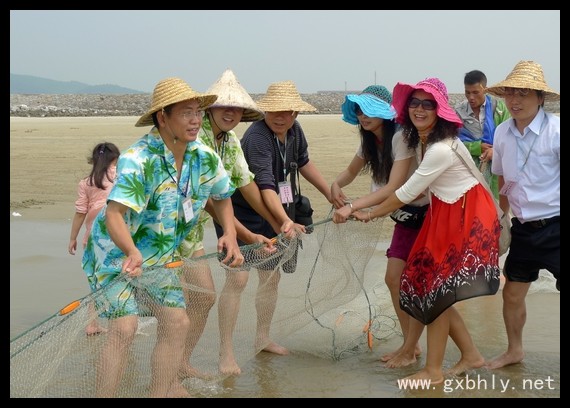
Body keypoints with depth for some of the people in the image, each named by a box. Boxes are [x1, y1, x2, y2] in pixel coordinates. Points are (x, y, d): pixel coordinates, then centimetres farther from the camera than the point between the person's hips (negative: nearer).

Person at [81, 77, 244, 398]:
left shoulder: (205, 157, -7)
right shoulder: (138, 159, -28)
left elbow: (222, 196, 12)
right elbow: (114, 214, -39)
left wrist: (230, 235, -5)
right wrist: (131, 253, -57)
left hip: (160, 254, 7)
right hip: (118, 251, -6)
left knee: (178, 323, 4)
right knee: (124, 328, -18)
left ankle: (163, 390, 20)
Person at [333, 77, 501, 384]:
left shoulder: (442, 149, -25)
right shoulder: (420, 139, 4)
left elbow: (407, 193, -19)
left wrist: (370, 214, -7)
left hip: (467, 216, -9)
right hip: (445, 213, 9)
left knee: (436, 288, -4)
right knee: (429, 284, 9)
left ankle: (433, 371, 9)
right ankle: (470, 355, 23)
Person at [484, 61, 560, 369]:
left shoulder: (555, 129, -17)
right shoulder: (503, 132, 1)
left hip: (554, 227, -6)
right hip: (523, 228, 6)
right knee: (512, 294, 17)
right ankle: (514, 351, 39)